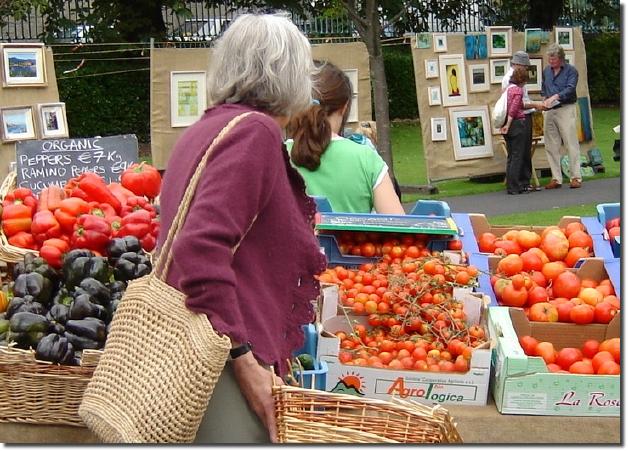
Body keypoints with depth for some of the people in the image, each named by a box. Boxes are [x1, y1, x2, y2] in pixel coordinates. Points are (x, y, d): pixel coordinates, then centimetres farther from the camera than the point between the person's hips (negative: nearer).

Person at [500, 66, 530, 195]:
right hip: (517, 124, -8)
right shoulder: (518, 90, -11)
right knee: (518, 156, -4)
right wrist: (508, 125, -16)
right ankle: (514, 187, -4)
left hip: (509, 126, 8)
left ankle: (511, 185, 16)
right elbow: (513, 109, -18)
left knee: (512, 156, 13)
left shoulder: (508, 88, 13)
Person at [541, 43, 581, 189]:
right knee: (551, 147, 4)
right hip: (550, 111, 5)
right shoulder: (546, 71, 15)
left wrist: (555, 97, -27)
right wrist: (545, 99, 4)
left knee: (571, 144, -7)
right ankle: (556, 178, 8)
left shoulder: (571, 70, -2)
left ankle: (576, 177, -4)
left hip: (566, 109, -5)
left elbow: (570, 89, -14)